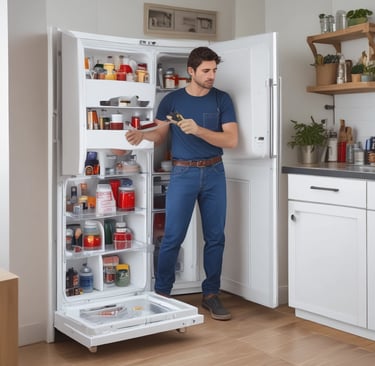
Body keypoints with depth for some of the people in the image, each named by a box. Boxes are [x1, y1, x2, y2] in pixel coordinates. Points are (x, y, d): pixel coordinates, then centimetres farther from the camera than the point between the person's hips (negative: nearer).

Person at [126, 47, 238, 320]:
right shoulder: (172, 100, 2)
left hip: (214, 173, 1)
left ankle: (211, 294, 17)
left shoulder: (222, 99, 2)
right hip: (183, 173, -1)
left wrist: (197, 130, -20)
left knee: (215, 237, 4)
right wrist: (142, 134, -16)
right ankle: (162, 293, 12)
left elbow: (232, 140, -6)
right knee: (173, 237, -3)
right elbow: (160, 135, 7)